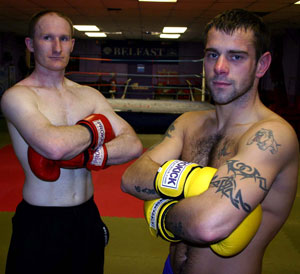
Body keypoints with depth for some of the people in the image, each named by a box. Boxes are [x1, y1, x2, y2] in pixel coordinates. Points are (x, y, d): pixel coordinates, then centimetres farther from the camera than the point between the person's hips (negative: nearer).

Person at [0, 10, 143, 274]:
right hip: (40, 225, -5)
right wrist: (94, 129, -12)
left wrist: (84, 157, -19)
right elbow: (54, 145, -31)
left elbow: (134, 145, -4)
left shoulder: (89, 95, 5)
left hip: (88, 216, 5)